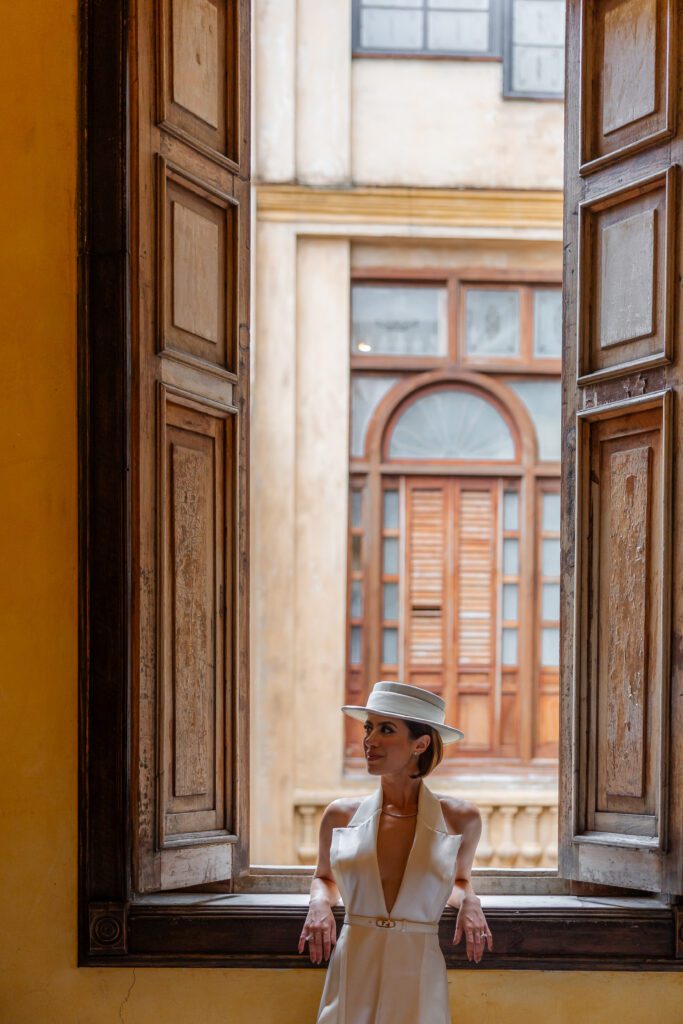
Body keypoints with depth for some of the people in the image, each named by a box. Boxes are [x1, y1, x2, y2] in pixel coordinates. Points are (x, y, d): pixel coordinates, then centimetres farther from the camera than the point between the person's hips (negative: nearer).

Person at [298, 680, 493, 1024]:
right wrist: (320, 902, -1)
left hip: (418, 978, -1)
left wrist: (468, 901, -1)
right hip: (352, 978, 1)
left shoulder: (460, 820, 1)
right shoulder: (341, 815, 3)